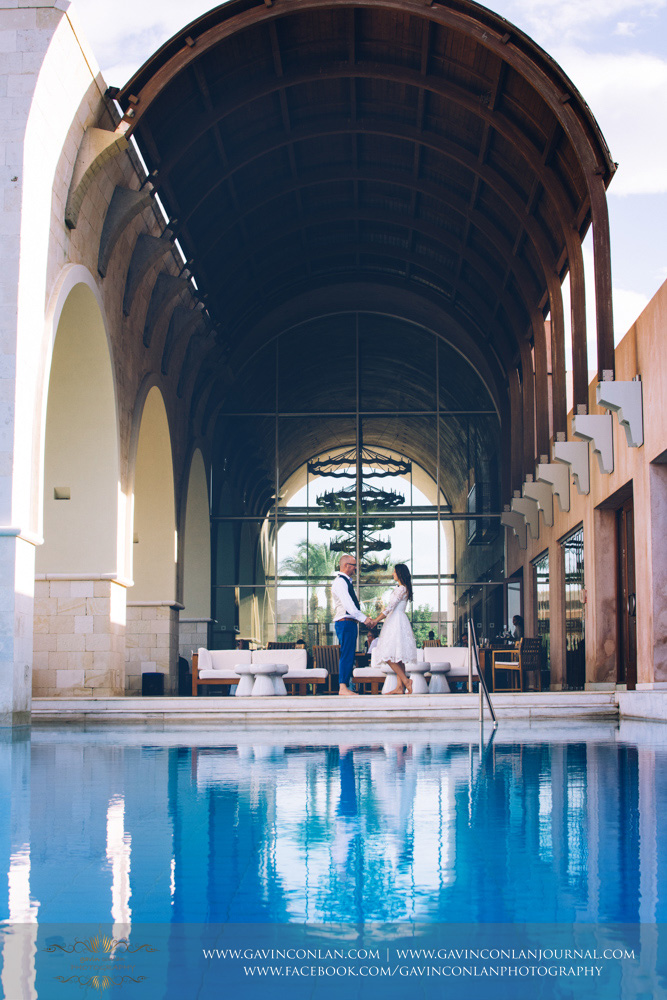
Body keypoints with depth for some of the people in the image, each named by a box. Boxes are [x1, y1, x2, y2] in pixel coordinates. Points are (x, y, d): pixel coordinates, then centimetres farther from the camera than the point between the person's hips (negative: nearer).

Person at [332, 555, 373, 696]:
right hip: (345, 622, -10)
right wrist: (363, 618, -18)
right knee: (346, 654, -12)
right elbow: (348, 605, -19)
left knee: (349, 656, 9)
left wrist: (364, 618, 16)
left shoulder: (347, 581, 21)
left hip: (351, 623, 10)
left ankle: (345, 686, 12)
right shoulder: (340, 582, -11)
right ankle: (343, 687, -13)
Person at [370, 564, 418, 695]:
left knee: (389, 656, -13)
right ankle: (400, 687, 4)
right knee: (397, 658, 6)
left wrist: (376, 620, -14)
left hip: (397, 622, -10)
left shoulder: (402, 589, -13)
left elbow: (390, 607, -16)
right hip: (395, 623, 10)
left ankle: (406, 681, -14)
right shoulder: (403, 588, 17)